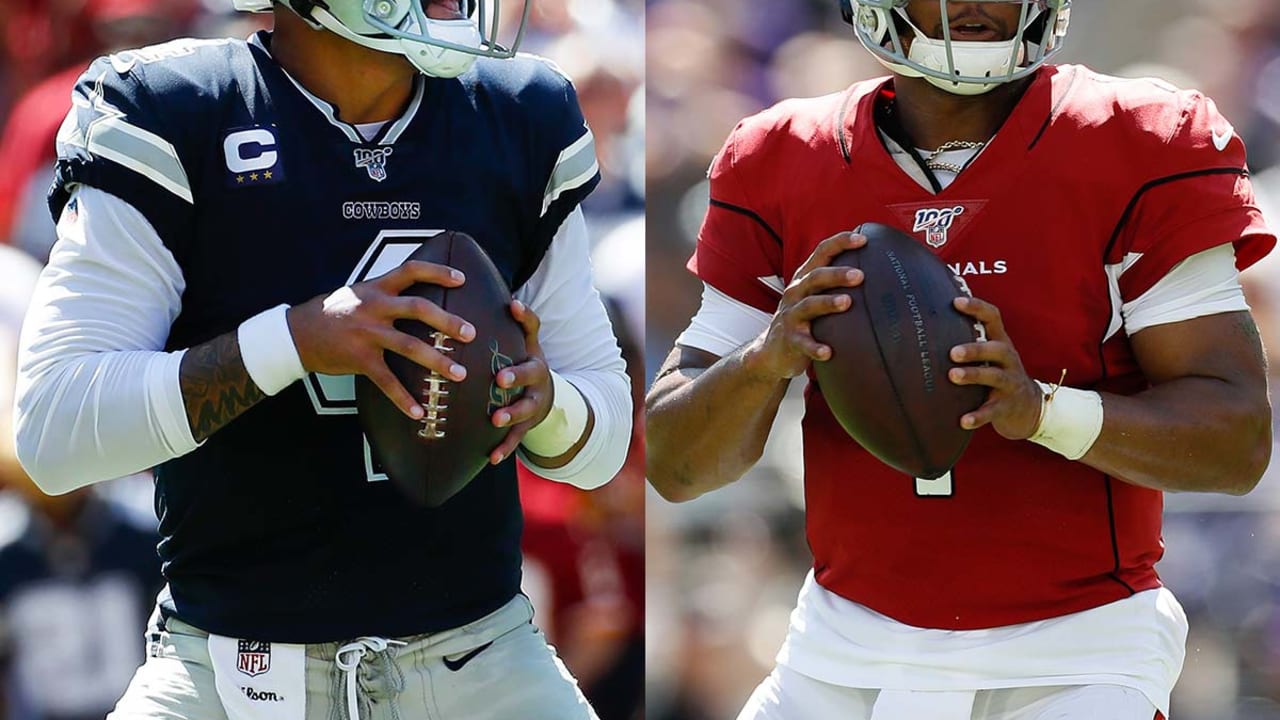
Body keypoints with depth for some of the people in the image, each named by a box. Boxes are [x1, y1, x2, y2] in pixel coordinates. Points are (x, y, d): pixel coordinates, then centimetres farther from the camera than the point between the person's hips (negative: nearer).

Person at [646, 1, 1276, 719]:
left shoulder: (1147, 152, -6)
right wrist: (767, 358, -21)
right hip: (846, 652, 3)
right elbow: (677, 467, 1)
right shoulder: (778, 167, 3)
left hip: (1073, 654, -3)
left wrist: (1043, 408, -29)